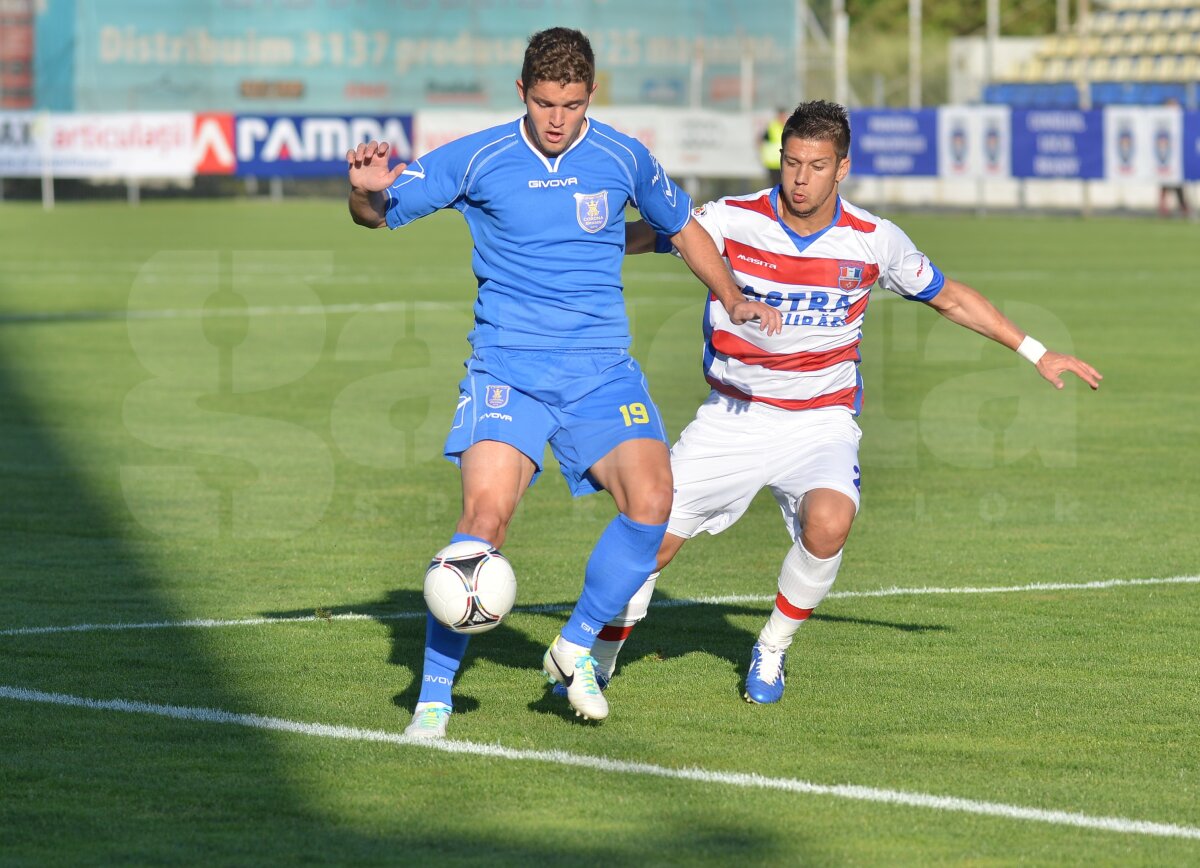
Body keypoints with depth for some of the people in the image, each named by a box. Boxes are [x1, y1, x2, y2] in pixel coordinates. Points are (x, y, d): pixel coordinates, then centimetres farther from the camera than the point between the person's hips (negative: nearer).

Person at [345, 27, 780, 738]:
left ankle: (577, 649, 3)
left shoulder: (624, 159, 4)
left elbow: (683, 227, 22)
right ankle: (435, 694, -9)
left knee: (652, 500, -20)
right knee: (487, 513, -22)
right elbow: (379, 214, 3)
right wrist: (366, 190, -20)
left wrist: (735, 301, 12)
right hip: (507, 369, -2)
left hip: (602, 372, 2)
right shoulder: (478, 160, -2)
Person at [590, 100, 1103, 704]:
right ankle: (601, 656, 22)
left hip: (821, 420, 0)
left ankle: (772, 652, -3)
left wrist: (1037, 353, 8)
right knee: (654, 536, -5)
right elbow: (645, 235, -2)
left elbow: (949, 298, 7)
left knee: (828, 524, -29)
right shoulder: (731, 220, -12)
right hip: (732, 416, 0)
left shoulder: (873, 242, -8)